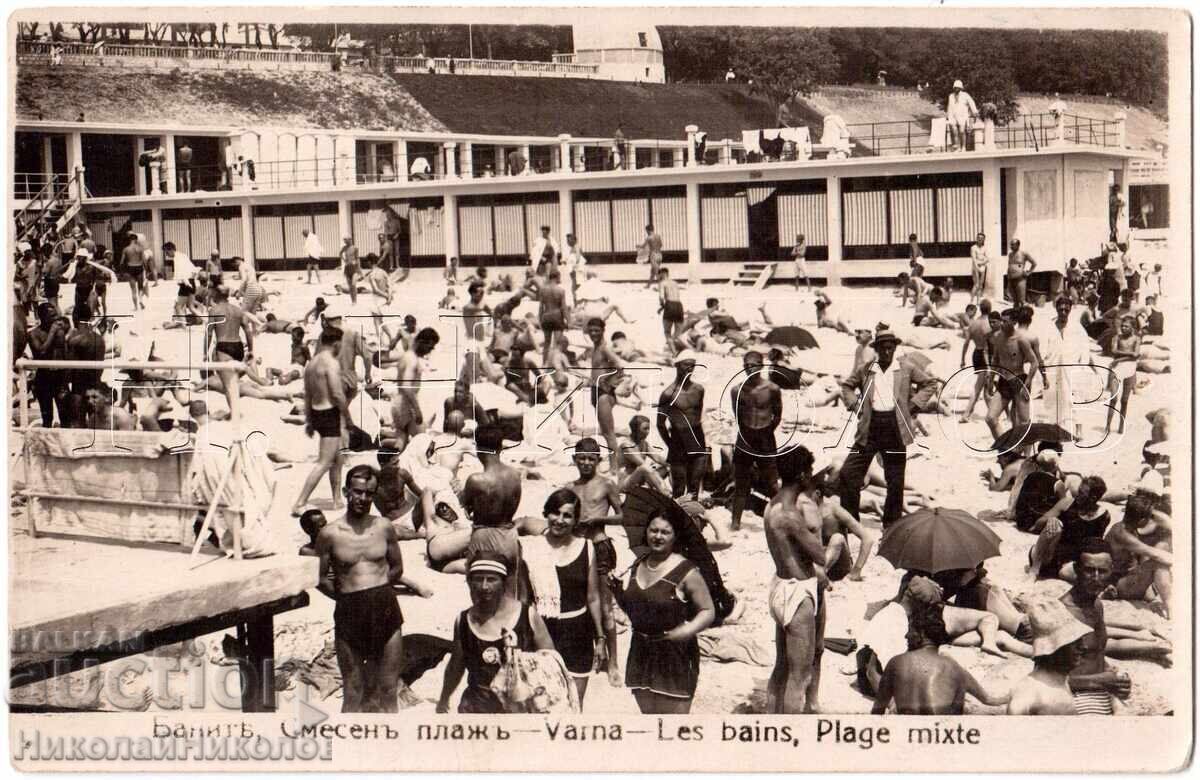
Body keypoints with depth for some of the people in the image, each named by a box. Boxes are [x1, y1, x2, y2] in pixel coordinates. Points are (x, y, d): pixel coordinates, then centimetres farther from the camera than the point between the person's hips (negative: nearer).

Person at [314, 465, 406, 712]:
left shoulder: (384, 528, 5)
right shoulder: (330, 534, -2)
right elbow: (320, 578, 4)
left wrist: (376, 590, 8)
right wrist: (348, 594, 1)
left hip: (386, 610, 2)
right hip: (349, 613, -2)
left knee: (387, 692, 5)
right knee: (353, 694, 4)